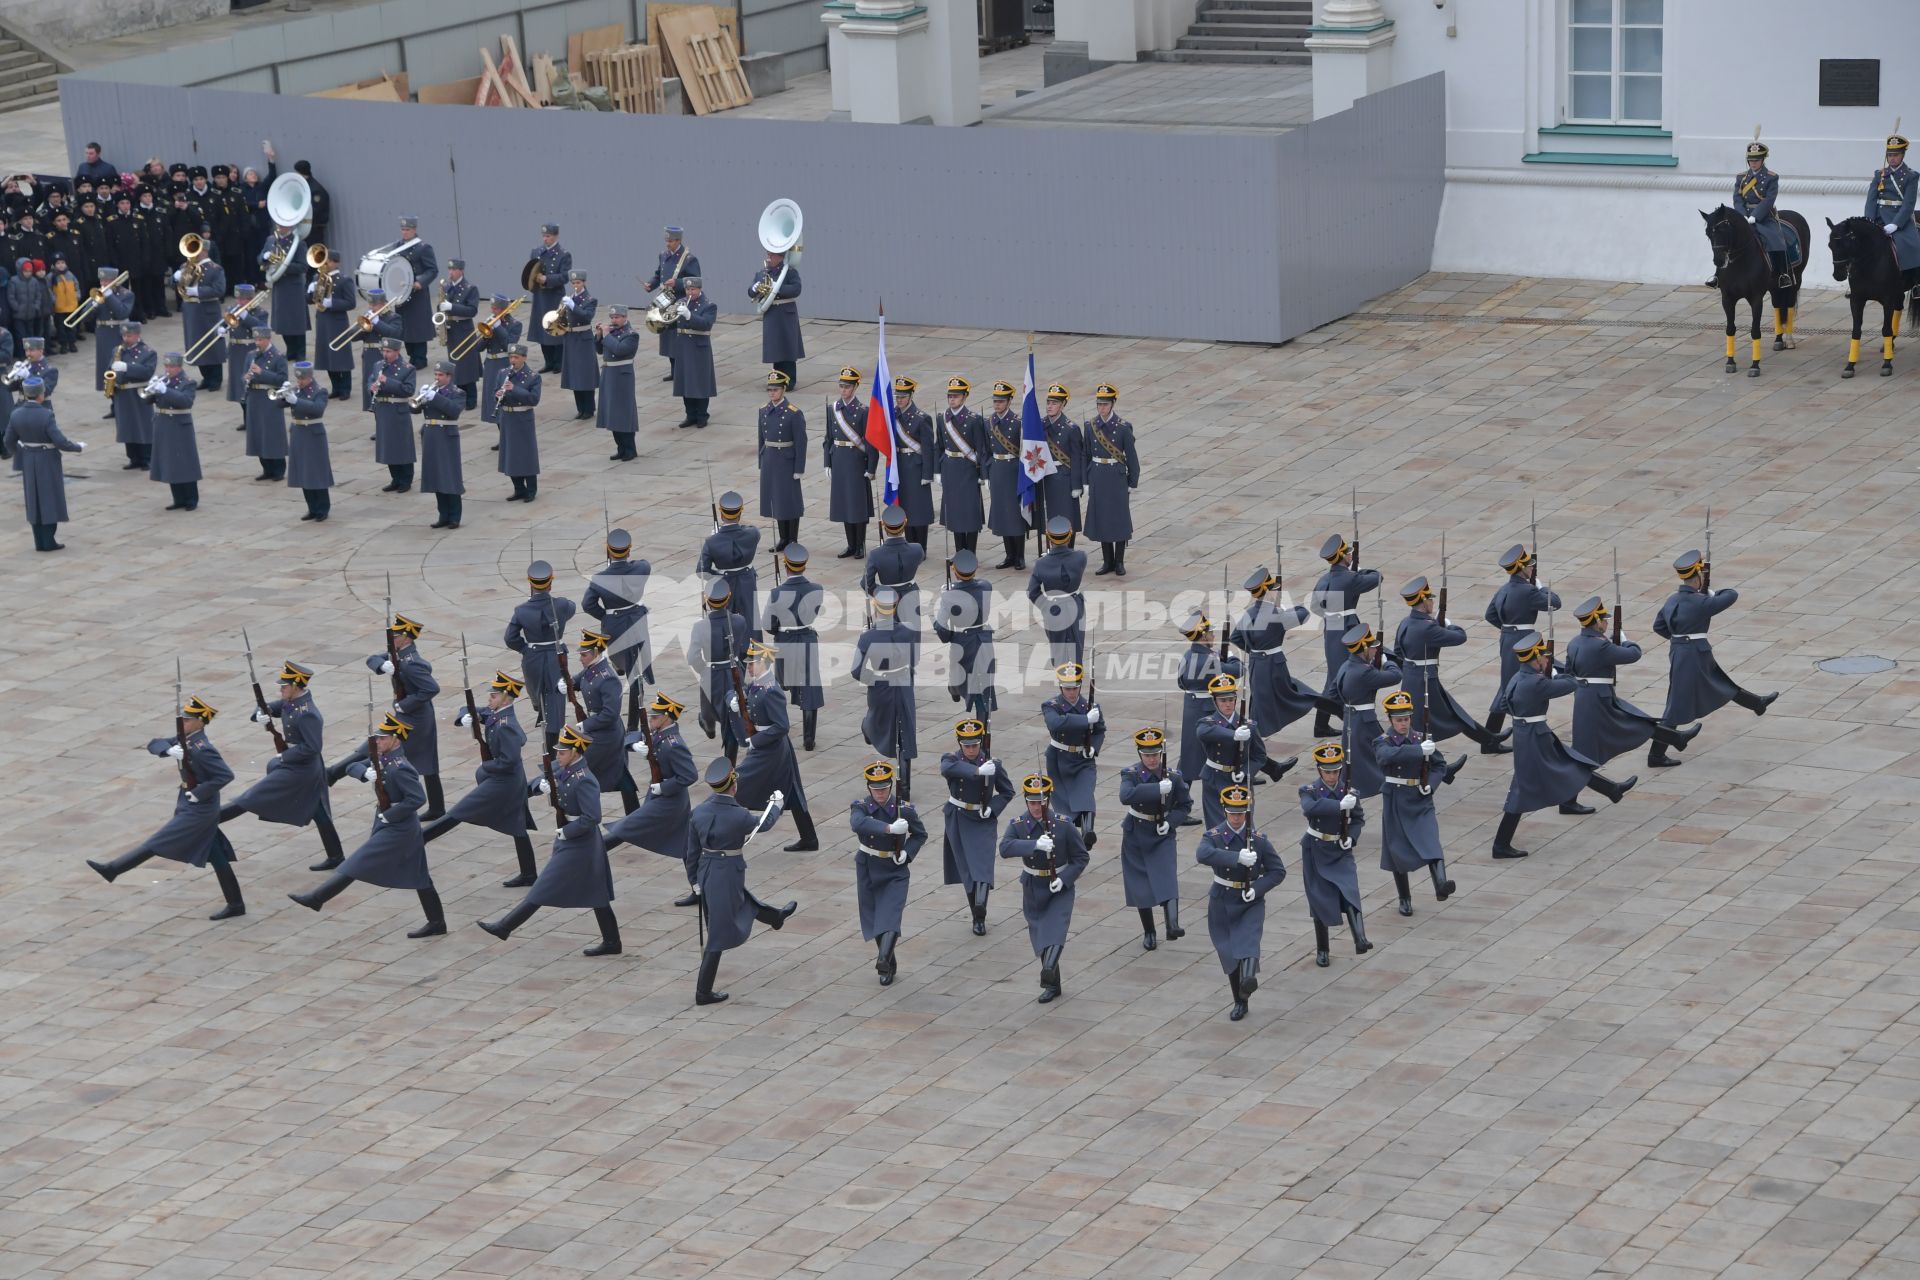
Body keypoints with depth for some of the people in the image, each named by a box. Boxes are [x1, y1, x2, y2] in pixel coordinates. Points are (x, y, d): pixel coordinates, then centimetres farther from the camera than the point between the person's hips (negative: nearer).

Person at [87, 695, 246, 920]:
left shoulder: (202, 750, -23)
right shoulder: (185, 740, 5)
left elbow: (226, 775, -29)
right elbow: (153, 744, 4)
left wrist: (200, 793, -23)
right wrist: (169, 750, -17)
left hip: (197, 812, -10)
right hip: (194, 809, 10)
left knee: (157, 843, -2)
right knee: (216, 857, 14)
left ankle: (112, 870, 4)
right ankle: (235, 905, 20)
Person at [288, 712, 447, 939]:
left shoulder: (400, 769, -23)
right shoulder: (382, 759, 5)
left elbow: (417, 798, -29)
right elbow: (354, 767, 9)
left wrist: (388, 815, -23)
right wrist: (366, 773, -14)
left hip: (397, 829, -10)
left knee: (358, 864, -8)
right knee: (418, 875, 14)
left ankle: (317, 899, -5)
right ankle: (436, 923, 21)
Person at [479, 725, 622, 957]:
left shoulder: (584, 781, -23)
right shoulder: (562, 768, 3)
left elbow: (592, 818, -27)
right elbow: (534, 785, 10)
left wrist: (565, 832, -20)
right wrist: (542, 785, -13)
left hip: (577, 844, -10)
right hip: (567, 840, 10)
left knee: (545, 888, -1)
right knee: (595, 893, 14)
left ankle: (505, 927, 6)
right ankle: (611, 942, 20)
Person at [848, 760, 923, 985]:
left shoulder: (904, 809, -8)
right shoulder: (860, 806, -10)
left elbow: (920, 834, 8)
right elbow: (858, 823, -34)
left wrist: (908, 853, -12)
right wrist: (889, 828, -46)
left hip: (895, 873, -2)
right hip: (868, 871, 2)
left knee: (891, 917, -19)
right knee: (873, 919, 10)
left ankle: (884, 960, -32)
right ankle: (890, 965, 24)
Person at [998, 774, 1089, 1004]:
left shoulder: (1063, 825, -11)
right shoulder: (1018, 825, -8)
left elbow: (1081, 857, -4)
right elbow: (1005, 848, -27)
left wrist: (1064, 879, -20)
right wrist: (1035, 844, -41)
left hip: (1060, 889, -3)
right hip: (1033, 890, 3)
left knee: (1055, 930, -24)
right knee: (1039, 938, 11)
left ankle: (1048, 973, -40)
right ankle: (1052, 986, 25)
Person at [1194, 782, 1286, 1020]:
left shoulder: (1259, 840, -4)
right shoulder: (1214, 836, -7)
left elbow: (1278, 871, 1)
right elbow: (1202, 855, -30)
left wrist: (1258, 889, -17)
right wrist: (1237, 857, -39)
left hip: (1251, 903, -1)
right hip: (1222, 904, 1)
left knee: (1248, 941, -25)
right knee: (1229, 953, 6)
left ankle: (1249, 979, -49)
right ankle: (1239, 1002, 22)